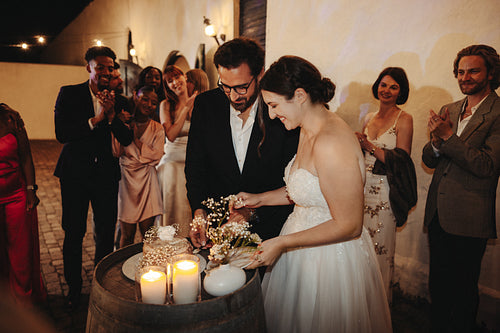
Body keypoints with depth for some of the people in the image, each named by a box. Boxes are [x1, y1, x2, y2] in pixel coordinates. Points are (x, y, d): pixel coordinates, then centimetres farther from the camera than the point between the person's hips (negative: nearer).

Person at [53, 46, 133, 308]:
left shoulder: (116, 98, 4)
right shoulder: (69, 94, -1)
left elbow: (127, 139, -2)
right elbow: (61, 134, -11)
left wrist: (111, 114, -17)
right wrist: (96, 119, -18)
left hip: (105, 172, 2)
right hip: (75, 171, -1)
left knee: (106, 234, 8)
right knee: (74, 233, 8)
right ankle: (74, 289, 27)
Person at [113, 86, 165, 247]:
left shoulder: (157, 129, 7)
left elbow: (156, 156, -6)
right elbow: (117, 151, -7)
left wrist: (135, 138, -8)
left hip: (147, 182, 1)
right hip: (126, 180, 0)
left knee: (148, 232, 0)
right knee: (127, 233, 3)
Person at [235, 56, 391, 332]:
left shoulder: (331, 144, -29)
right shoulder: (308, 132, 2)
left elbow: (349, 226, -26)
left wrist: (283, 243, -22)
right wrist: (261, 199, 7)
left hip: (330, 260, -9)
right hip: (303, 251, 9)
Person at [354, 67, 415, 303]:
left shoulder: (404, 120, -5)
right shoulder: (369, 119, 12)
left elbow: (401, 161, -13)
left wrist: (369, 146, -18)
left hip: (385, 192, -5)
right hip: (364, 188, 5)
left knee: (380, 247, 2)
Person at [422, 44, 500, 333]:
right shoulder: (449, 111, 10)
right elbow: (429, 161, 8)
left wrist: (448, 136, -21)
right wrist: (436, 141, -13)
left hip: (468, 220, -5)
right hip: (438, 212, 6)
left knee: (463, 289, 10)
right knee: (438, 284, 17)